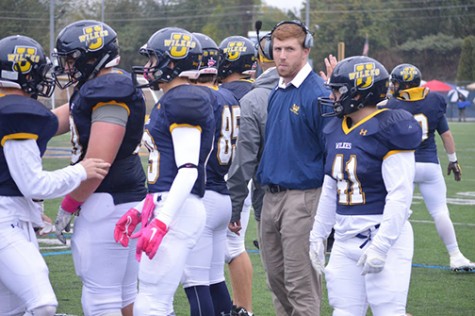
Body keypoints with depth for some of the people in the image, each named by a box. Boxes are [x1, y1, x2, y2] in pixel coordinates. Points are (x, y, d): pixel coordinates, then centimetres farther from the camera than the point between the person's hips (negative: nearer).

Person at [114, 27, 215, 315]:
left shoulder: (183, 102, -13)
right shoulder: (171, 101, 18)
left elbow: (188, 170, -20)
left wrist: (161, 222, -25)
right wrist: (140, 211, 22)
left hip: (178, 211, -11)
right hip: (165, 206, 11)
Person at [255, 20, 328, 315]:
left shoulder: (318, 94, -13)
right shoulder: (276, 94, 11)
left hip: (303, 197, -8)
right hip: (271, 196, 8)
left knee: (300, 284, -4)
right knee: (276, 277, 15)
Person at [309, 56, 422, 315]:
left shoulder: (389, 130, -13)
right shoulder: (336, 131, 10)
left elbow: (400, 196, -17)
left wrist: (381, 245, -21)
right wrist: (318, 235, 18)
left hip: (383, 235, -8)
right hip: (345, 239, 8)